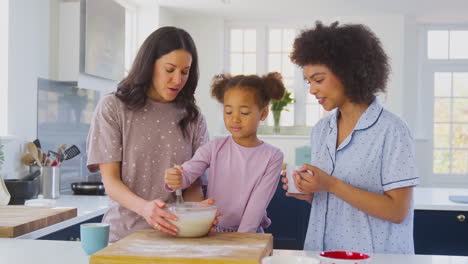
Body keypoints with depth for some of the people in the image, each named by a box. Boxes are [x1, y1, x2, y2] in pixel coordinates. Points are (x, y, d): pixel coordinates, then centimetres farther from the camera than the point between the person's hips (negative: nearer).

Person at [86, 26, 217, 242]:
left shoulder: (192, 118, 9)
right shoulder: (113, 108, 1)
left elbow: (193, 183, 8)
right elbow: (110, 181, -4)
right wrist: (144, 207, -23)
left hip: (176, 233, 4)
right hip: (125, 232, -4)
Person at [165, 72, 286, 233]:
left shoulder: (272, 157, -2)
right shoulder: (214, 148, 2)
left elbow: (258, 203, -7)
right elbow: (187, 172, -11)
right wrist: (175, 180, -33)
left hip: (249, 233, -2)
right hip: (211, 231, 2)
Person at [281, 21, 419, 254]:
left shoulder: (391, 130, -11)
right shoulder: (320, 130, 7)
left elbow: (397, 211, -14)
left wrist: (331, 185, -19)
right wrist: (308, 194, -5)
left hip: (373, 256, -5)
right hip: (320, 252, 5)